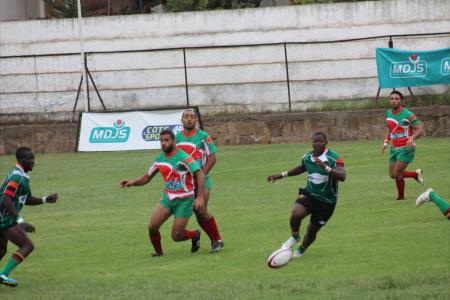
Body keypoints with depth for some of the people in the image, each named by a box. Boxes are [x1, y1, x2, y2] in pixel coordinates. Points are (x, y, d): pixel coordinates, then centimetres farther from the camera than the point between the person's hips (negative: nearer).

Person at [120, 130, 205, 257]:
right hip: (167, 198, 5)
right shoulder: (159, 159, 3)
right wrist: (133, 182, -8)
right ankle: (158, 252, 12)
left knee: (176, 236, -4)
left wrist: (200, 197, -30)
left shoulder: (183, 157, -17)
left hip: (184, 200, -5)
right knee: (152, 227, -12)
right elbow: (147, 177, 12)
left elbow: (200, 174, -22)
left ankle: (195, 235, 28)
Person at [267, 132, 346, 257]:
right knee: (296, 214, -27)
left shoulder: (334, 158, -19)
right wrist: (282, 175, 20)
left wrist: (325, 167, -46)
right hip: (309, 194, 3)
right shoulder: (307, 157, -2)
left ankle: (301, 250, 39)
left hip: (326, 201, -3)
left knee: (312, 230, 8)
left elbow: (342, 176, -34)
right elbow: (301, 168, 22)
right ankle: (295, 237, 4)